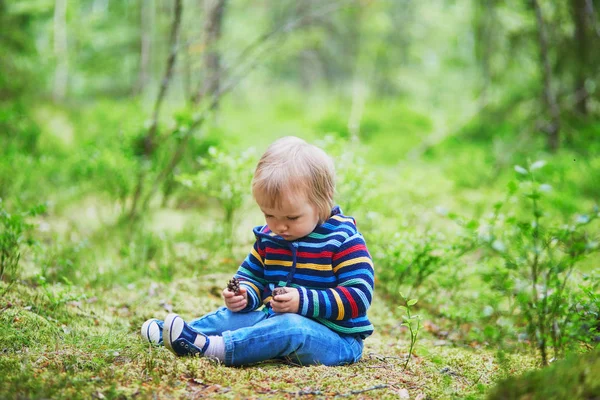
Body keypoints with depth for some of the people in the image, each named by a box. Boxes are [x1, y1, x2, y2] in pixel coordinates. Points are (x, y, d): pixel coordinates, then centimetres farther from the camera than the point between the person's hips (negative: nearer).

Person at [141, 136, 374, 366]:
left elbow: (359, 296, -20)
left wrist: (304, 301, -30)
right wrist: (244, 295, -5)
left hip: (334, 338, -8)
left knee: (291, 328, -35)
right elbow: (250, 275, 20)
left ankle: (207, 347, -39)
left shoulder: (343, 240, -14)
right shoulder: (268, 236, 7)